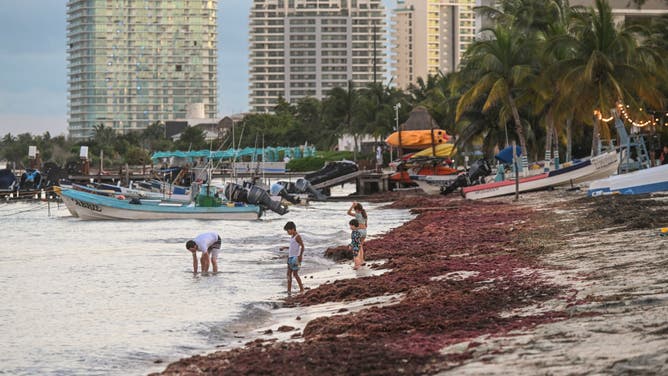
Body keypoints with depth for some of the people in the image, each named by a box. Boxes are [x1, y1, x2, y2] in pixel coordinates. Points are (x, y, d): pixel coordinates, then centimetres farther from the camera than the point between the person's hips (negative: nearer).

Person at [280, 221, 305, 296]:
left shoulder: (297, 237, -11)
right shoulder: (292, 237, 16)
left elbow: (302, 246, -18)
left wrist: (300, 256, -24)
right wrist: (285, 248, 23)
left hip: (295, 257, -9)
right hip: (290, 257, 9)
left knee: (295, 274, -9)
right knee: (289, 274, 6)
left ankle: (301, 289, -1)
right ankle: (289, 291, 7)